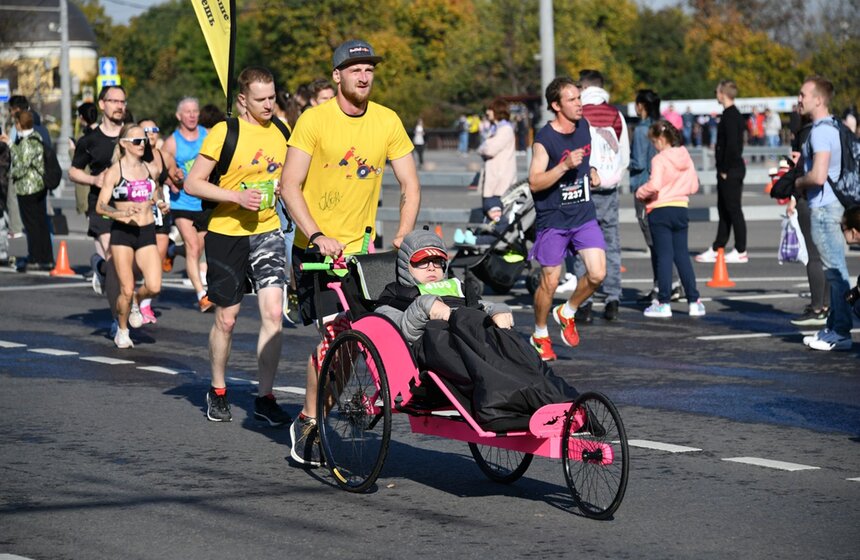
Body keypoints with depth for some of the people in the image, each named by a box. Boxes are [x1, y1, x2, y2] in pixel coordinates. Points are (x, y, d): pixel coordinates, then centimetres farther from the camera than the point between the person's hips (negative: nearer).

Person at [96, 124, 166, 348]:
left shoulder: (151, 168, 8)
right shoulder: (114, 172, -6)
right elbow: (100, 206, -9)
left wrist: (160, 203, 6)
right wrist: (122, 213, -26)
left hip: (147, 231, 3)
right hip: (122, 231, -3)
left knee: (154, 287, -12)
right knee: (126, 290, -5)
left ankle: (136, 302, 23)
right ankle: (122, 331, 20)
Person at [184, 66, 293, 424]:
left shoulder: (279, 133, 7)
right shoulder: (224, 132, -10)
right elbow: (193, 183, -12)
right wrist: (237, 196, -22)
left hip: (266, 231, 4)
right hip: (227, 234, -3)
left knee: (273, 313, -10)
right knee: (226, 319, 7)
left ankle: (265, 397, -2)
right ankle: (218, 392, 26)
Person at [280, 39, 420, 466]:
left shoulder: (387, 122, 1)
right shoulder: (315, 119, -9)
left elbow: (410, 186, 5)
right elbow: (289, 186, -12)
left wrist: (402, 238, -8)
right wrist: (317, 235, -23)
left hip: (361, 247, 4)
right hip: (316, 248, -4)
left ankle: (318, 415, 18)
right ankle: (308, 422, 0)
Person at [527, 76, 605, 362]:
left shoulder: (583, 127, 5)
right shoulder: (544, 139, -15)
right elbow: (534, 182, -19)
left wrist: (591, 172, 5)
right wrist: (565, 166, -29)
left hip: (584, 215, 5)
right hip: (553, 218, -5)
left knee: (597, 274, -8)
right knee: (549, 282, 2)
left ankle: (567, 312, 19)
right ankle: (540, 336, 24)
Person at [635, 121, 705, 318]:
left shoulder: (659, 159, -13)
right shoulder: (686, 157, 6)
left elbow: (654, 185, -25)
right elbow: (693, 186, 10)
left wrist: (640, 193, -7)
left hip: (660, 210, -6)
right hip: (681, 209, 6)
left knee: (664, 256, -2)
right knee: (682, 255, 10)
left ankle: (664, 303, 0)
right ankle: (694, 301, 9)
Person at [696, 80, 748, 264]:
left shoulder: (730, 116, -16)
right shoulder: (735, 115, 14)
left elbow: (732, 145, -23)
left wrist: (725, 170, -17)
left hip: (730, 171, -10)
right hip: (730, 171, 10)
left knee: (733, 209, -5)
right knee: (724, 209, 13)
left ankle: (740, 252, 0)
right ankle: (716, 250, 19)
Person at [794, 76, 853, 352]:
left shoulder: (821, 131, -18)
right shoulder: (833, 127, 14)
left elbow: (818, 176, -26)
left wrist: (798, 182, -7)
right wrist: (801, 177, 17)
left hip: (823, 207, -10)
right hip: (830, 203, 10)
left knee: (836, 271, -7)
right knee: (834, 270, 14)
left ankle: (840, 332, -5)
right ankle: (834, 327, 21)